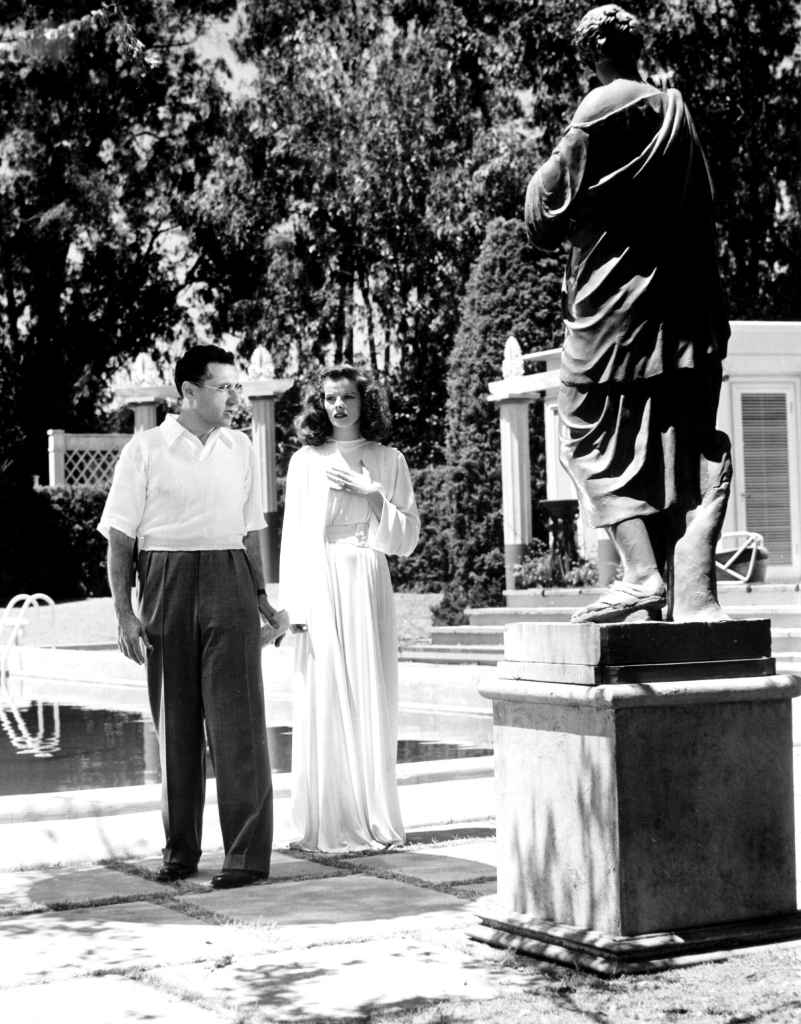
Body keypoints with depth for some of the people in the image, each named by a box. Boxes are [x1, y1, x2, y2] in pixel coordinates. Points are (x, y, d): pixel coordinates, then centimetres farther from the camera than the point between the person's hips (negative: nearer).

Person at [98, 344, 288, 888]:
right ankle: (180, 851, 16)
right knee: (174, 723, 5)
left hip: (230, 584, 2)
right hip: (166, 585, -1)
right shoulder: (145, 450, 0)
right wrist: (124, 612, -7)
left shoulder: (240, 449, 11)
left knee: (237, 719, -5)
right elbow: (120, 536, 0)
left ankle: (249, 853, -2)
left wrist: (263, 600, 13)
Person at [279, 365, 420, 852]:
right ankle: (330, 824, 1)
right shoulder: (306, 461, 6)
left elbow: (409, 536, 7)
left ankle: (374, 819, 8)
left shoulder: (388, 461, 9)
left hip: (370, 586, 1)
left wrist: (372, 495, -7)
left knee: (372, 701, 0)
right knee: (325, 702, -4)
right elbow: (293, 537, 4)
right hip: (322, 585, -1)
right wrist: (297, 606, -5)